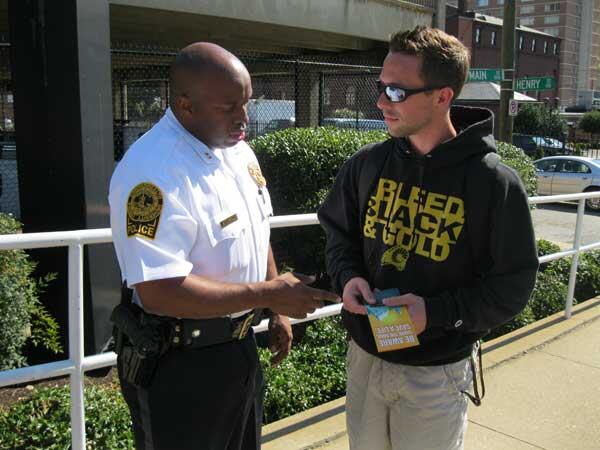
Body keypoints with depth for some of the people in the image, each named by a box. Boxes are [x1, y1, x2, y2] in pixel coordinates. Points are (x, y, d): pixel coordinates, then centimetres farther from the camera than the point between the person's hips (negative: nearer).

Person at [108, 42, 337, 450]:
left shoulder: (237, 150, 2)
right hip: (179, 364, -8)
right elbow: (160, 293, -31)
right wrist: (269, 293, -24)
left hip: (239, 344, 8)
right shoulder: (152, 174, -26)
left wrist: (278, 312, 13)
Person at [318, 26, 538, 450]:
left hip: (437, 375, -3)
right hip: (364, 357, 4)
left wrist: (437, 312, -23)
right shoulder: (367, 164, -4)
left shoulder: (494, 183, -16)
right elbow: (339, 233, 9)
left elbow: (513, 285, -11)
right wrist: (348, 276, -11)